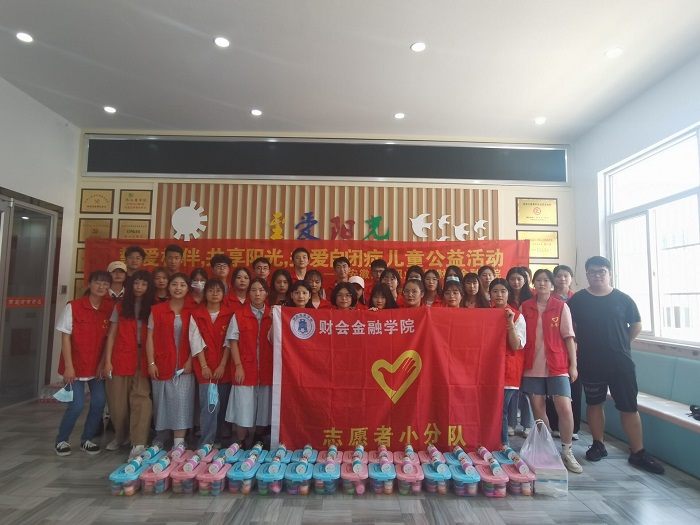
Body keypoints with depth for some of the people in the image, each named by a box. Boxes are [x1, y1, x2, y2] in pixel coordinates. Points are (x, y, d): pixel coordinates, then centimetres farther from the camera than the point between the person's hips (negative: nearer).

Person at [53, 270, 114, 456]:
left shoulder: (110, 308, -2)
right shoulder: (73, 307, -9)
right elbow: (65, 338, -9)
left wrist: (103, 363, -2)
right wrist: (68, 366, -13)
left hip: (97, 365, 3)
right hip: (76, 365, -3)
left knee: (99, 403, 3)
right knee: (76, 406, -5)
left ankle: (86, 439, 24)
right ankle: (61, 440, 21)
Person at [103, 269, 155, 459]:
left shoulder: (152, 308, 4)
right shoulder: (120, 307, 7)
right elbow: (111, 335, 5)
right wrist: (107, 360, -2)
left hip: (143, 358, -1)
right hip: (121, 357, 2)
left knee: (141, 398, -9)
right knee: (118, 400, 9)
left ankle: (139, 444, -9)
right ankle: (120, 436, 33)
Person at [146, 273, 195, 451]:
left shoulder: (192, 312, 3)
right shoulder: (157, 310, 3)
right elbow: (150, 338, 0)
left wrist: (190, 361, -8)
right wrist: (151, 363, -6)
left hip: (184, 366, 0)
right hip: (162, 365, 1)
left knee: (181, 403, -3)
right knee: (161, 403, 11)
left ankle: (178, 444, 2)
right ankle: (159, 440, 30)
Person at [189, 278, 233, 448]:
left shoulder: (230, 314, 4)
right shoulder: (196, 315, 4)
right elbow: (196, 343, -1)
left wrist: (222, 365, -8)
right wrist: (204, 366, -8)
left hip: (223, 367, 1)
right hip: (205, 367, -1)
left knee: (222, 405, 8)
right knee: (210, 404, -10)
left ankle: (217, 441, 23)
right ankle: (206, 444, 0)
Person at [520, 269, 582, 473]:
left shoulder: (561, 307, 1)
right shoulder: (525, 307, 5)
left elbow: (569, 337, 0)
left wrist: (573, 364, -2)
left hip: (557, 365, -1)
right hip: (533, 365, 2)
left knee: (565, 408, -7)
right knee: (538, 407, 6)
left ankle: (567, 451, 10)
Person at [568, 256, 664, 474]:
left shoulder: (623, 299, -2)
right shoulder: (577, 300, -3)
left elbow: (636, 325, 9)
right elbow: (570, 328, 6)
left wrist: (620, 345, 8)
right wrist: (583, 347, 4)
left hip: (621, 362, 0)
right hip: (590, 363, 1)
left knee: (629, 407, 3)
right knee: (594, 403, 12)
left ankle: (638, 453, 14)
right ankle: (598, 445, 26)